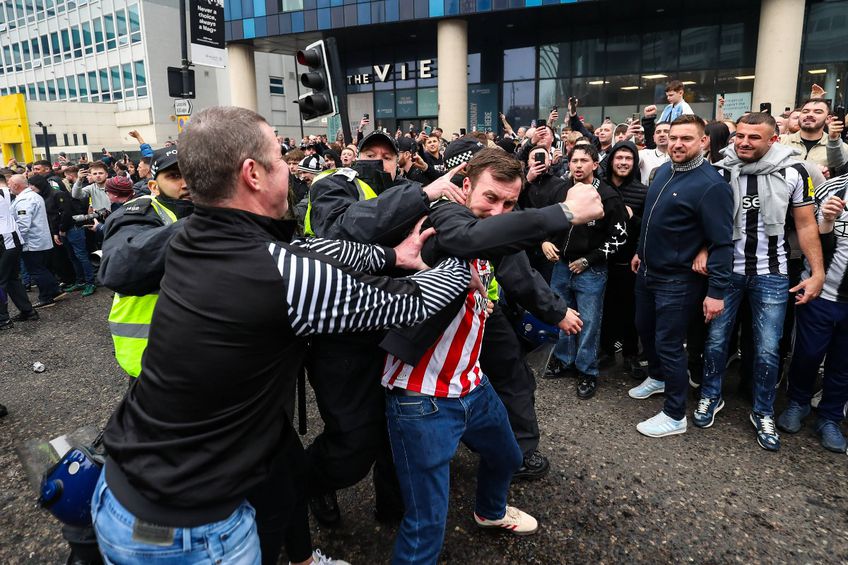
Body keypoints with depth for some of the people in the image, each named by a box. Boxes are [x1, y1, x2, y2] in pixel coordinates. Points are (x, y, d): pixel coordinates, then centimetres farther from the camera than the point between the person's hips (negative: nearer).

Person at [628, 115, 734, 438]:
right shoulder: (664, 170, 5)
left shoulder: (711, 185, -21)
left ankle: (675, 416, 17)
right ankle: (657, 377, 48)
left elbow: (721, 243, -21)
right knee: (644, 329, 23)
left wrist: (717, 291, -22)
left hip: (677, 281, -8)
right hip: (647, 272, 8)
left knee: (668, 345, 0)